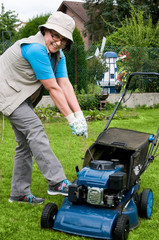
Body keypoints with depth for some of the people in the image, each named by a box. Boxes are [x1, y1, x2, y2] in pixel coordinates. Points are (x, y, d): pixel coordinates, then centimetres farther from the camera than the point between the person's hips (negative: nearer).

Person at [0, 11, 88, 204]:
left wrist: (79, 115, -13)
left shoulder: (58, 55, 4)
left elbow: (65, 85, -3)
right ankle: (57, 182, -20)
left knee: (26, 142, 8)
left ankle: (19, 193, 15)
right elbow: (53, 88, -25)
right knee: (35, 131, -20)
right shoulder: (36, 49, -26)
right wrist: (71, 119, -21)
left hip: (23, 98, 10)